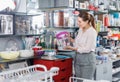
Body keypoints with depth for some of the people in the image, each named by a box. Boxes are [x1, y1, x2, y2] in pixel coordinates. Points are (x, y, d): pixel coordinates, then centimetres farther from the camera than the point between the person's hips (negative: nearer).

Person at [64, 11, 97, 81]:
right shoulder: (80, 29, 7)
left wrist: (73, 48, -18)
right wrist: (70, 39, 3)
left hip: (87, 59, -8)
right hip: (78, 58, 8)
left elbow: (87, 49, -19)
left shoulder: (92, 32, -16)